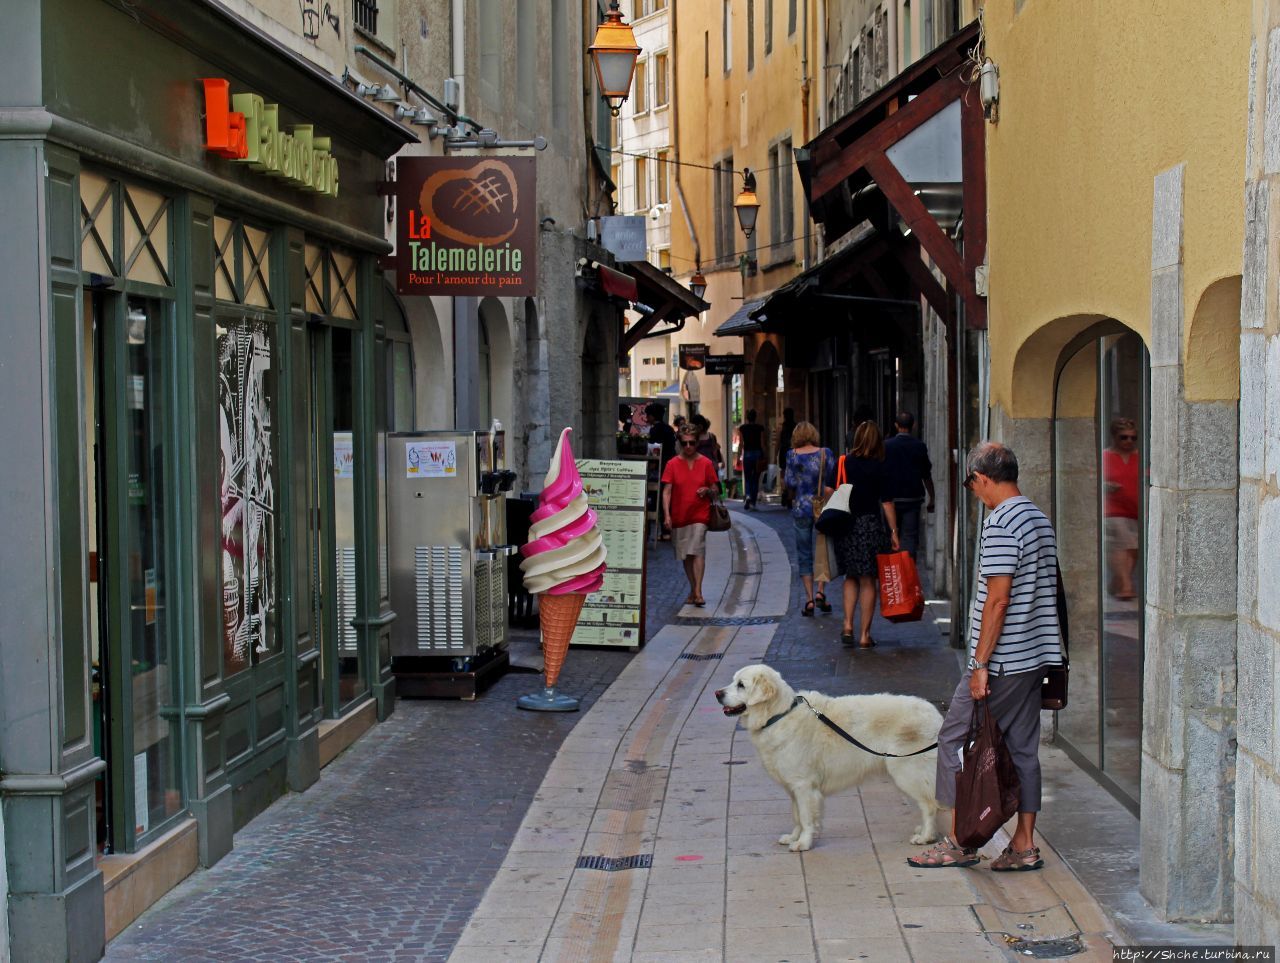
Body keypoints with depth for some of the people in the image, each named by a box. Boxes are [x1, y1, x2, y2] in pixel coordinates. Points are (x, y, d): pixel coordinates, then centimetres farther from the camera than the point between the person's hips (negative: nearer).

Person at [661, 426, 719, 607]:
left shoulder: (705, 463, 2)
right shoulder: (672, 464, 1)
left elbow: (715, 491, 9)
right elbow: (666, 491, -4)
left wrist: (707, 490, -15)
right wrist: (667, 515, -14)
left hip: (700, 514, -2)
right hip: (679, 516, 2)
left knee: (697, 551, -16)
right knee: (686, 555, 10)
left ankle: (698, 592, -20)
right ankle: (693, 589, 22)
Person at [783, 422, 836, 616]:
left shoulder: (793, 455, -4)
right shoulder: (826, 453, -2)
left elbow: (789, 482, -8)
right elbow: (834, 480, -2)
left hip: (801, 508, -1)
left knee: (804, 555, 7)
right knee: (824, 551, 13)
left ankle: (809, 599, 2)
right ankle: (820, 591, -1)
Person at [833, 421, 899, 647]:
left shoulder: (843, 463, 1)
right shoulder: (878, 468, -6)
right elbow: (887, 502, -7)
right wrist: (893, 531, -1)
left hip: (844, 525, 3)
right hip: (870, 525, -3)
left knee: (851, 577, 18)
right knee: (868, 581, 4)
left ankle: (848, 626, 6)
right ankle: (864, 635, 5)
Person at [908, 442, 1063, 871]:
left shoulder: (1001, 523, -17)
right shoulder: (1039, 518, 12)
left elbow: (997, 599, -20)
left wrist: (980, 664, -17)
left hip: (1002, 660, -9)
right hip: (1034, 656, 9)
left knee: (955, 739, 1)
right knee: (1023, 748, 12)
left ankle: (960, 843, 5)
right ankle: (1024, 846, 14)